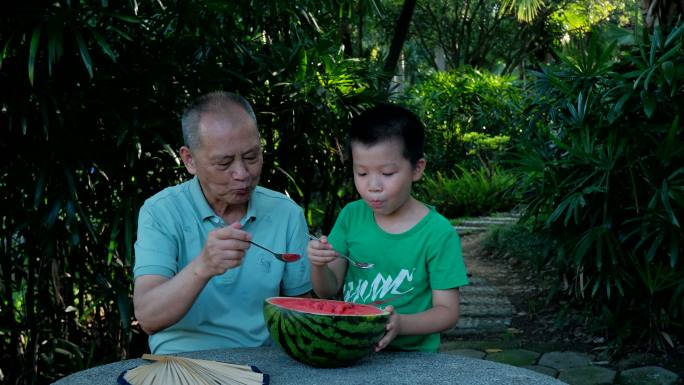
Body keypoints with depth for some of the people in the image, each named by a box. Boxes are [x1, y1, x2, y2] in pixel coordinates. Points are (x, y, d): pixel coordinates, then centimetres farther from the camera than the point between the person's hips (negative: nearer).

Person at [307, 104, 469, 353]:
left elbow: (447, 311, -7)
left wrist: (400, 324, -25)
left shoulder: (438, 233, -11)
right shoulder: (351, 215, 1)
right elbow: (329, 290, 5)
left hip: (410, 355, -5)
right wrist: (319, 266, -16)